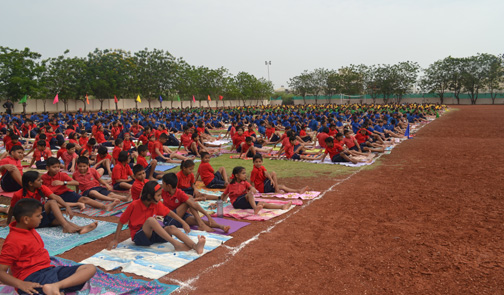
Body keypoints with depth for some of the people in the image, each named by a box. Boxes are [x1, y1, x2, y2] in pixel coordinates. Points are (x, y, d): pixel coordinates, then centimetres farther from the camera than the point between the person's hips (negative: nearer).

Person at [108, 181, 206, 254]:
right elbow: (121, 222, -8)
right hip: (138, 237, -5)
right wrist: (115, 240, -11)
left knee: (172, 228, -22)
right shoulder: (134, 205, -16)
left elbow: (169, 213, 9)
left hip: (152, 233, 5)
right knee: (150, 220, -35)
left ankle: (195, 246, -41)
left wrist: (183, 223, 6)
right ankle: (176, 244, -43)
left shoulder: (157, 204, -2)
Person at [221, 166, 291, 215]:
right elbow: (224, 194, 17)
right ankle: (255, 208, -60)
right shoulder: (231, 185, 4)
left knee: (263, 204, -12)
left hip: (245, 202, 5)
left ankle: (282, 206, -20)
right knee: (250, 194, -33)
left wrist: (252, 190, -28)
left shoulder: (245, 183, 12)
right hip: (236, 203, -4)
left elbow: (252, 188, -8)